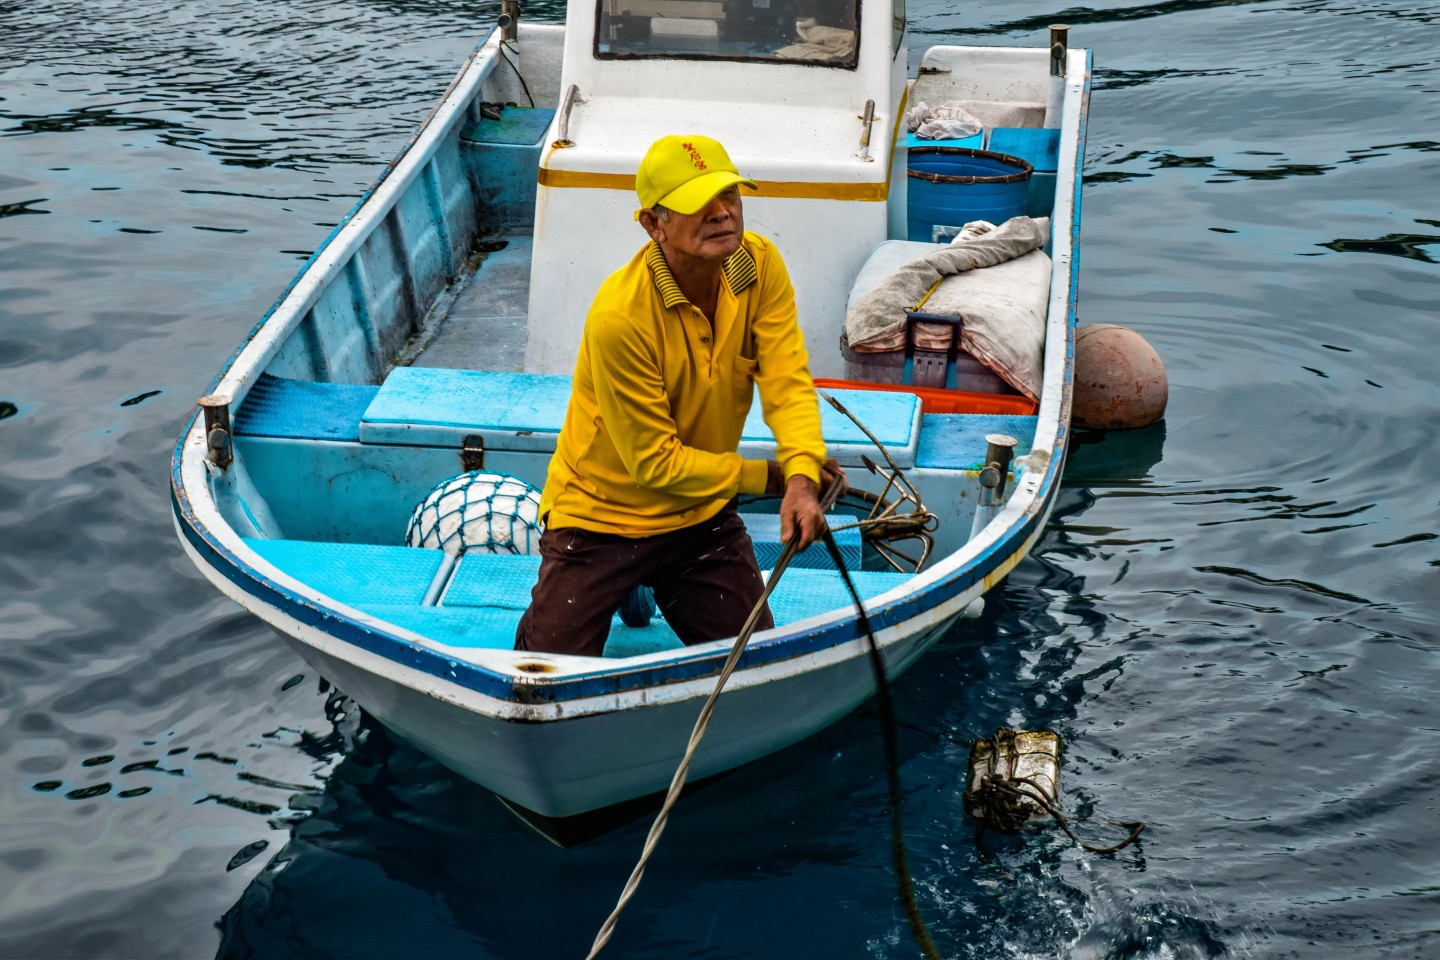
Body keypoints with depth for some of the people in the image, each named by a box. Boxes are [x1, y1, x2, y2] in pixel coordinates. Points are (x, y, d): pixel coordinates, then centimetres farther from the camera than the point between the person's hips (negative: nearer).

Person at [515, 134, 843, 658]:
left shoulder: (759, 265, -11)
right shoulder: (618, 316, -30)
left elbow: (788, 381, -17)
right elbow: (655, 462, -23)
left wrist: (802, 477, -36)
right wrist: (774, 477, -18)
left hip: (704, 515, 5)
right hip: (601, 518, -5)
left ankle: (662, 588, 32)